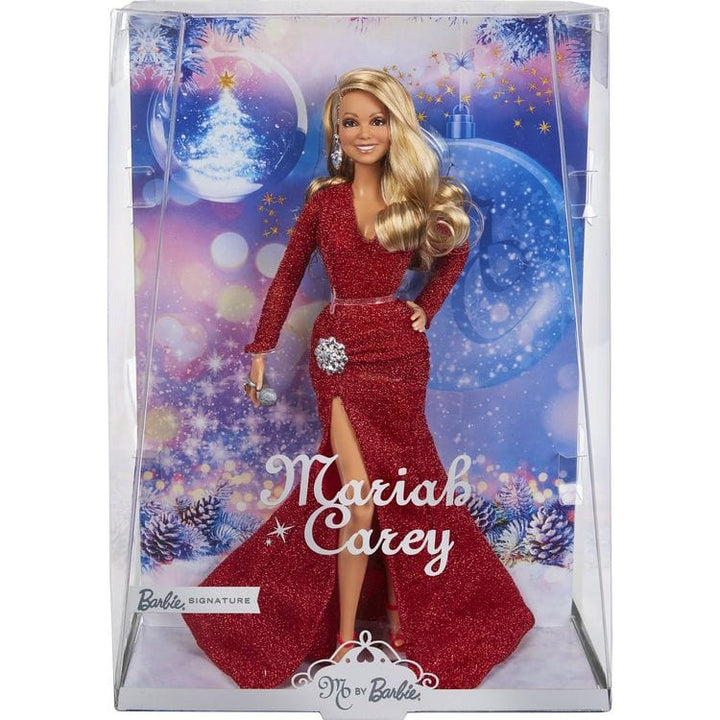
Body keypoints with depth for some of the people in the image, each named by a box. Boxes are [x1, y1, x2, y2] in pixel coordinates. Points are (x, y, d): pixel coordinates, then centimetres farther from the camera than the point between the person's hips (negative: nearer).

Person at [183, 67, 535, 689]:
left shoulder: (420, 198, 3)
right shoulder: (324, 199, 2)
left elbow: (456, 251, 19)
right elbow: (288, 275, 6)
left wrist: (427, 309, 7)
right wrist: (261, 348, 4)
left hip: (401, 348, 2)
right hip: (341, 351, -1)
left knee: (397, 487, 10)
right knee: (361, 493, -7)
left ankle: (399, 611, 29)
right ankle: (345, 636, 10)